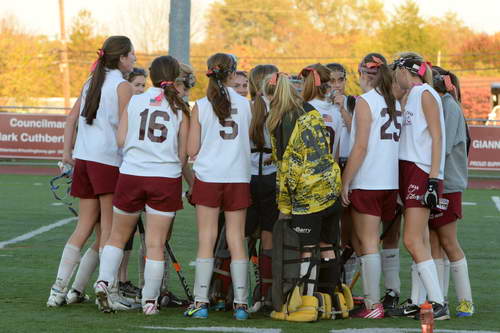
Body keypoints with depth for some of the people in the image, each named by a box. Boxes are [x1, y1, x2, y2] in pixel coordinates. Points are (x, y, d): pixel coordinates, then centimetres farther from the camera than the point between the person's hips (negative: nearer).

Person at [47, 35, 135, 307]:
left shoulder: (92, 81, 16)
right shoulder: (122, 86, -7)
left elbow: (72, 117, 16)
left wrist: (67, 152, 17)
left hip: (83, 159, 7)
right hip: (108, 160, -7)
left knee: (84, 226, 10)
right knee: (109, 227, -2)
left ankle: (58, 290, 4)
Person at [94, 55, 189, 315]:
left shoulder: (135, 102, 3)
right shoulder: (181, 109, 1)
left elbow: (120, 140, 2)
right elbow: (183, 153, 3)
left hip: (131, 174, 1)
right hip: (166, 177, -1)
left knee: (117, 237, 16)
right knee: (155, 244, 2)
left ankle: (104, 281, 0)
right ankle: (150, 301, 5)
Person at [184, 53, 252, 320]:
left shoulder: (201, 106, -2)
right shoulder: (245, 104, 0)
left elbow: (192, 150, -2)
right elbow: (252, 142, 3)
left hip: (208, 177, -1)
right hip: (238, 177, 1)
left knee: (206, 240, 2)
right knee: (236, 241, 5)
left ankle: (200, 301, -2)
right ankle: (241, 303, 5)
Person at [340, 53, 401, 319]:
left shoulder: (365, 101, -9)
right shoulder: (395, 103, 12)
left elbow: (361, 146, -14)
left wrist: (345, 182, -11)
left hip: (367, 183, -7)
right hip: (391, 182, 7)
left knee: (367, 244, -5)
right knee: (373, 242, 15)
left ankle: (373, 305, -8)